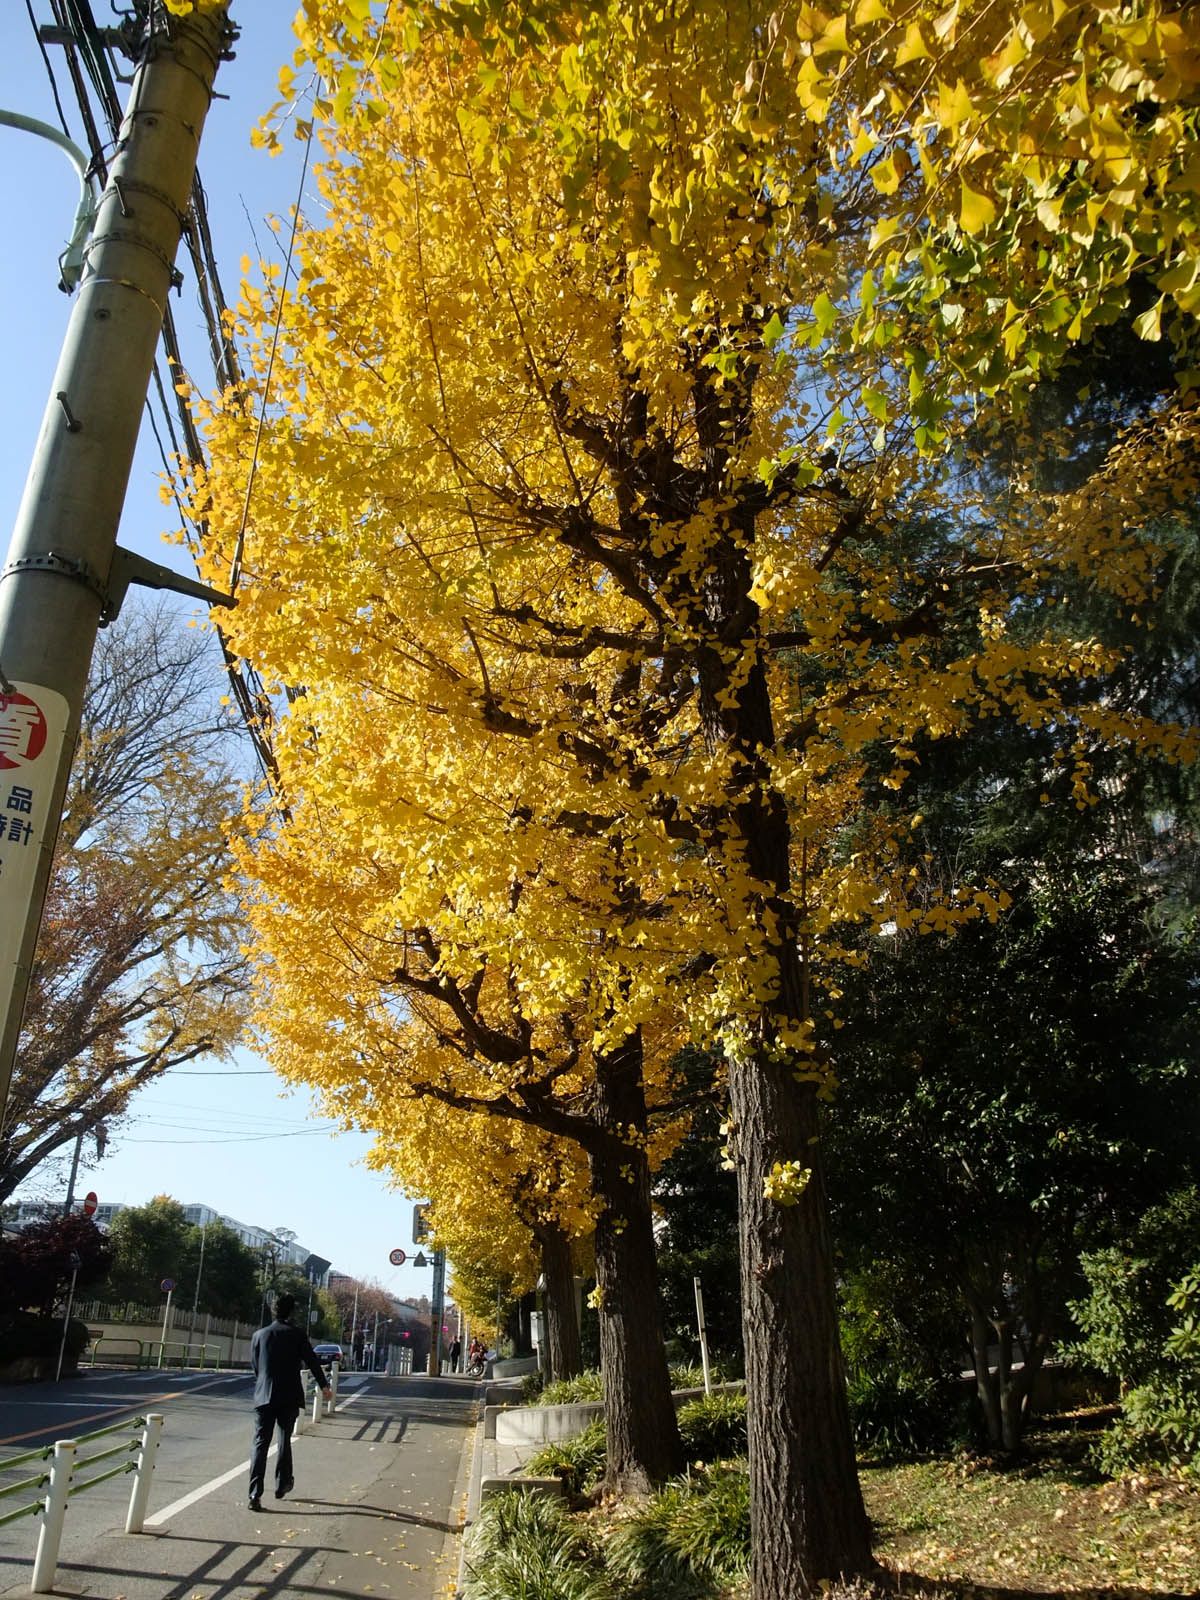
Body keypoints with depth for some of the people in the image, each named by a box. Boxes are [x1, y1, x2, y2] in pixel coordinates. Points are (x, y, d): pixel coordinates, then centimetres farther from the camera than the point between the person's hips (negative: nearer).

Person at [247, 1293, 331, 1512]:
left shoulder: (259, 1335, 0)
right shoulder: (298, 1335, -5)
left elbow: (254, 1365, 10)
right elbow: (312, 1361, 0)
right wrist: (324, 1385, 13)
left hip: (264, 1396, 1)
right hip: (289, 1397, -1)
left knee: (260, 1444, 1)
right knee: (284, 1440, 17)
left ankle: (255, 1494, -9)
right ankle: (282, 1485, 26)